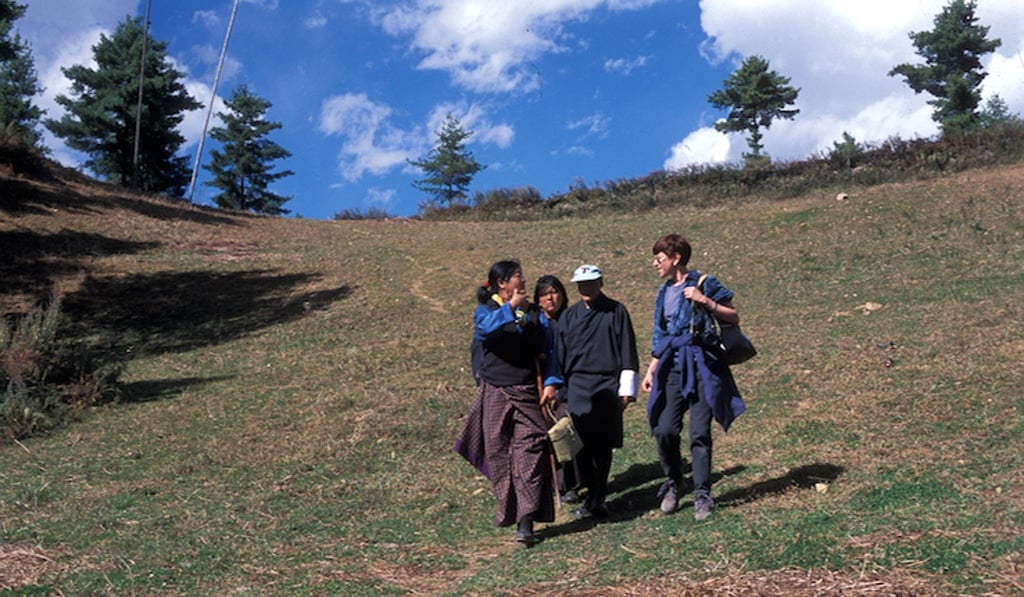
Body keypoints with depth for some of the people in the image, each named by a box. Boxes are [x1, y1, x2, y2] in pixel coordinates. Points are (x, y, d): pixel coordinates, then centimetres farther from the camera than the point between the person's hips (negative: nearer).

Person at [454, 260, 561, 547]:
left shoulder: (534, 314, 11)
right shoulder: (487, 310, 3)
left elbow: (548, 350, 9)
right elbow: (483, 330, -21)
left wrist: (550, 382, -4)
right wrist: (510, 307, -21)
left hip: (527, 393, 1)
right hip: (496, 393, -1)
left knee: (531, 450, -12)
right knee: (499, 453, 6)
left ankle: (525, 522, -14)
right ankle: (508, 508, 26)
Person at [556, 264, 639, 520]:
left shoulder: (616, 311, 3)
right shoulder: (569, 316, 11)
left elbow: (627, 353, 3)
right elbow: (560, 355, 16)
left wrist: (627, 390, -1)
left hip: (606, 386, -2)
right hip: (577, 387, 3)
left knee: (603, 447, 0)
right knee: (581, 446, -2)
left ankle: (597, 498, 12)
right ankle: (594, 496, 9)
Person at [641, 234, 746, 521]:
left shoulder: (704, 284, -3)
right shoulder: (664, 293, 15)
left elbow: (734, 317, -4)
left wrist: (705, 301, -17)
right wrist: (651, 371, 17)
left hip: (701, 367, -5)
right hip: (673, 368, 5)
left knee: (700, 434, -4)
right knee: (664, 430, -5)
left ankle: (702, 496, 6)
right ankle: (673, 483, 17)